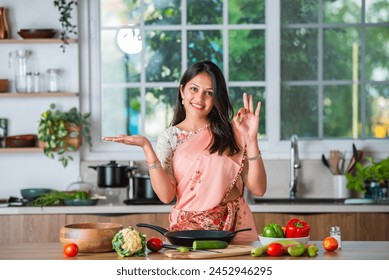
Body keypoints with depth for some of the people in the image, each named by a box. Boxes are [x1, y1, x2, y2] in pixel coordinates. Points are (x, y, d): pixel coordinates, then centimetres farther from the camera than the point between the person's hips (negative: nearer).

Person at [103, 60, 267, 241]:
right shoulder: (169, 137, 10)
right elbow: (166, 195, -3)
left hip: (236, 229, 0)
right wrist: (147, 148, -8)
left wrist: (251, 140, -8)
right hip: (188, 230, 0)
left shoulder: (232, 132, 9)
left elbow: (258, 189, 2)